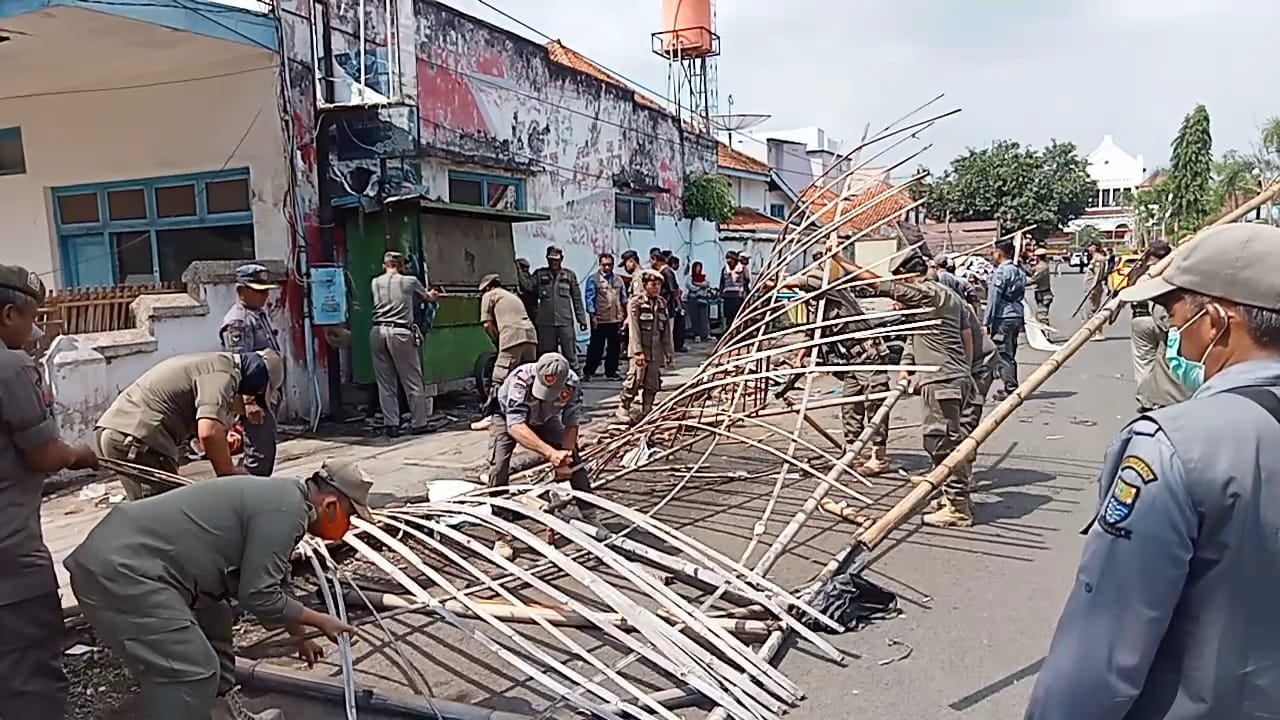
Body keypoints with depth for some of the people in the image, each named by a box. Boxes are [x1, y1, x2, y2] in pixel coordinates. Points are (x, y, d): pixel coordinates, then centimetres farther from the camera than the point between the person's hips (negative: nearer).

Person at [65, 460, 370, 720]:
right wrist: (320, 621, 0)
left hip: (123, 556, 11)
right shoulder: (286, 509, -15)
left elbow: (260, 582, 31)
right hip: (120, 570, -11)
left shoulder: (278, 494, 17)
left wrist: (299, 636, 38)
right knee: (191, 673, -13)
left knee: (213, 618, 24)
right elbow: (259, 596, -16)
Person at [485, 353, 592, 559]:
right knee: (499, 467, -21)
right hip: (508, 419, -3)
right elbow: (515, 426, -48)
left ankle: (589, 517, 13)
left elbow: (571, 425, -19)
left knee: (574, 460, -4)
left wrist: (564, 457, -33)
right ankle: (502, 535, -12)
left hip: (545, 420, 3)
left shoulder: (572, 384, -31)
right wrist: (550, 452, -58)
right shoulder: (520, 380, -42)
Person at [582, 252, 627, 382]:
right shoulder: (593, 279, -2)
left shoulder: (618, 280, 12)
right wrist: (592, 315, -10)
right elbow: (590, 298, -5)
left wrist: (625, 316, 10)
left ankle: (611, 372, 18)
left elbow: (623, 298, 15)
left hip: (616, 319, 5)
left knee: (614, 348, 8)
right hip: (599, 320, -5)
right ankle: (588, 372, 7)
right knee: (596, 347, -2)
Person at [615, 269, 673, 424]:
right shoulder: (635, 303, -6)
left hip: (656, 351, 5)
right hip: (639, 349, -5)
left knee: (652, 384, 8)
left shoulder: (662, 304, 10)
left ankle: (646, 411, 18)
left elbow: (667, 330, 12)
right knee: (634, 380, -9)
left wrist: (668, 351, 10)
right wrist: (638, 351, -17)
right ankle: (623, 409, 4)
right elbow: (634, 330, -11)